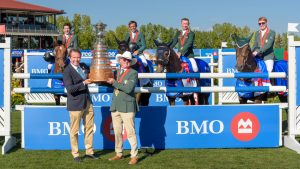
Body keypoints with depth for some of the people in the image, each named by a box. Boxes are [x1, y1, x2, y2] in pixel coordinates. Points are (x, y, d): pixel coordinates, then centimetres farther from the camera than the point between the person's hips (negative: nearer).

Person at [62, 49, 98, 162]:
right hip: (76, 104, -7)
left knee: (89, 128, 11)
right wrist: (83, 83, -27)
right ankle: (75, 154, 13)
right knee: (74, 131, 3)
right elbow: (70, 89, -22)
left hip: (87, 103, 7)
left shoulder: (83, 67, 10)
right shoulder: (67, 71, -13)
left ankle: (89, 152, 22)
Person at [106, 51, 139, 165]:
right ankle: (119, 154, 22)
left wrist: (114, 82, -13)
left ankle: (134, 156, 0)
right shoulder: (117, 72, 15)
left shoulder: (133, 73, -4)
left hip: (127, 107, -6)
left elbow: (128, 89, -16)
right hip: (115, 106, 6)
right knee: (117, 132, 11)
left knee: (130, 132, -6)